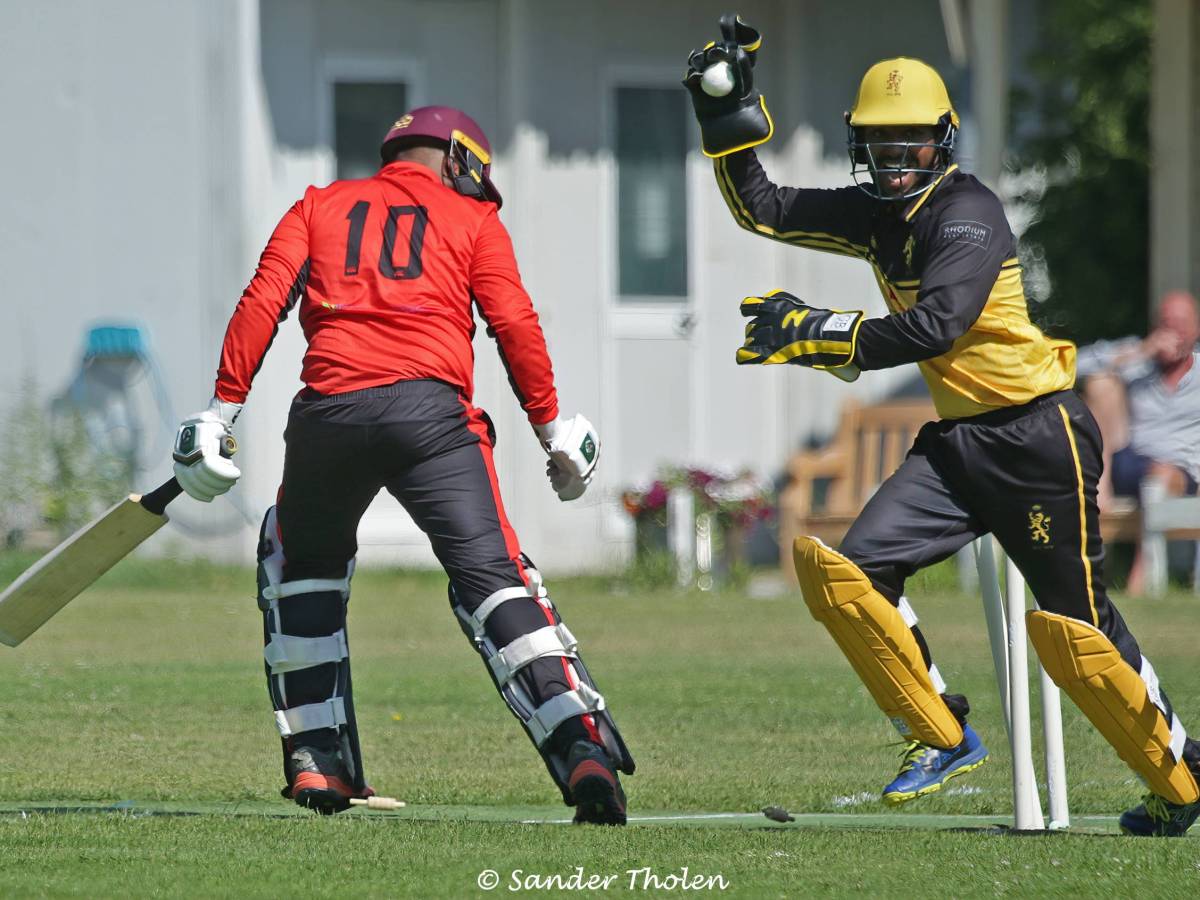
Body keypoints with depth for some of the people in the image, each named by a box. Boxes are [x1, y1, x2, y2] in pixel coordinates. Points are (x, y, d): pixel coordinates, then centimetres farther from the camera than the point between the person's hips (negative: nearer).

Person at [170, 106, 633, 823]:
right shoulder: (473, 220, 20)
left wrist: (221, 413, 8)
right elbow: (514, 323, 8)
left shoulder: (319, 207, 25)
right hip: (431, 408, -2)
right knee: (493, 579, -8)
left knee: (302, 569, 26)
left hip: (329, 411, 2)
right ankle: (583, 750, -25)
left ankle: (317, 761, 20)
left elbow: (264, 302, 12)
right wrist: (554, 429, 11)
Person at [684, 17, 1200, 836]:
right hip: (959, 439, 8)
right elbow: (763, 209, 14)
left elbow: (933, 328, -29)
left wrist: (813, 334, -28)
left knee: (1075, 628, -5)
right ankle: (943, 738, 4)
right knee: (846, 572, -8)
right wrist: (729, 115, 1)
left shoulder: (967, 215, -16)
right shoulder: (877, 214, 9)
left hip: (1037, 434, -8)